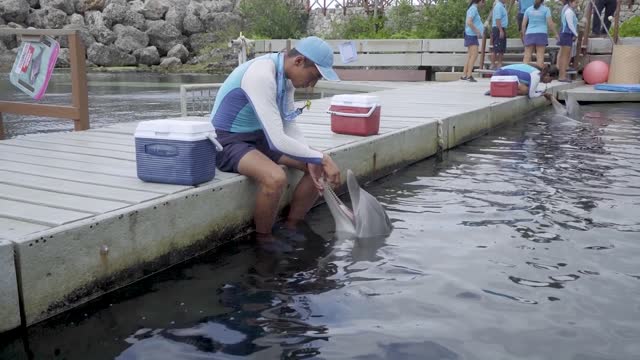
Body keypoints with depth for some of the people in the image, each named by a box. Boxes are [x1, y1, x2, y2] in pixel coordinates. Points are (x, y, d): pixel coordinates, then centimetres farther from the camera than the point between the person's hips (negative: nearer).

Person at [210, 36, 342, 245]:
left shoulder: (287, 75, -1)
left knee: (317, 167, 0)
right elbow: (277, 141, -33)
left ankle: (290, 229, 11)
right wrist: (321, 158, -24)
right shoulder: (261, 76, -29)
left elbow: (289, 126, 6)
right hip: (228, 143, -9)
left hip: (260, 137, 9)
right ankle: (263, 240, -10)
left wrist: (313, 161, -8)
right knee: (276, 178, -35)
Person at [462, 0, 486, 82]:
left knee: (470, 55, 10)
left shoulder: (473, 8, 18)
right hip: (471, 35, -10)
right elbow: (469, 22, -23)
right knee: (474, 54, -17)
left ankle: (464, 75, 11)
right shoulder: (473, 8, -11)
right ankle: (469, 75, -22)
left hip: (472, 35, 10)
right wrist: (477, 31, -18)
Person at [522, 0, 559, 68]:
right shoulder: (546, 9, 1)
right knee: (540, 56, -4)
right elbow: (550, 23, -6)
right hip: (541, 34, -2)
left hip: (530, 34, 2)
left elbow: (523, 24, 7)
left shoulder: (528, 9, 9)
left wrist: (523, 34, 19)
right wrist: (555, 33, 3)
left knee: (527, 56, -1)